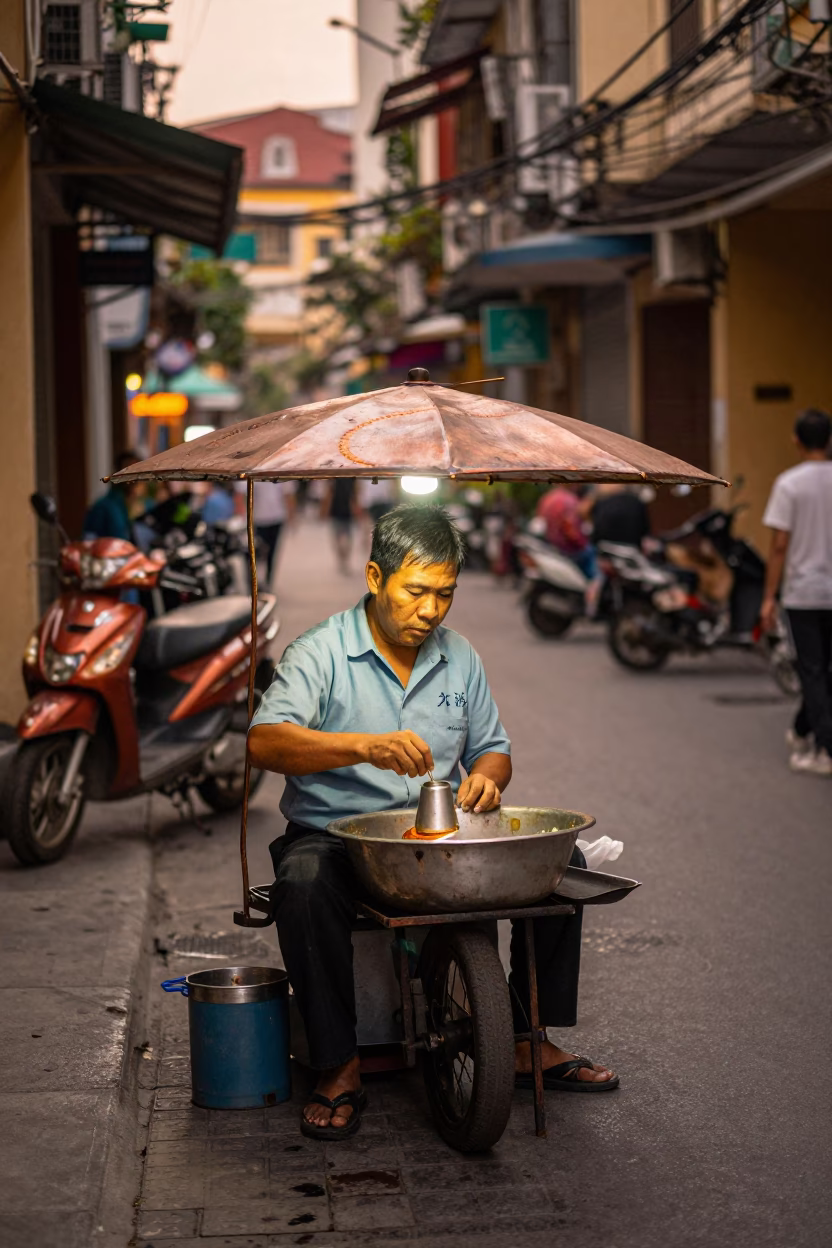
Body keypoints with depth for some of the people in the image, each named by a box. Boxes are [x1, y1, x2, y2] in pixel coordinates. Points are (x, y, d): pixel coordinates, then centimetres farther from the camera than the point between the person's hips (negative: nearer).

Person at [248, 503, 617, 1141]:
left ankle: (531, 1041, 0)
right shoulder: (321, 653, -8)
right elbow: (265, 741, -23)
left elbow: (494, 749, 19)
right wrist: (365, 746, -38)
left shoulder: (460, 658, 10)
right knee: (304, 884, -37)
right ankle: (339, 1067, -23)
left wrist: (486, 777, -7)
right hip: (337, 835, -5)